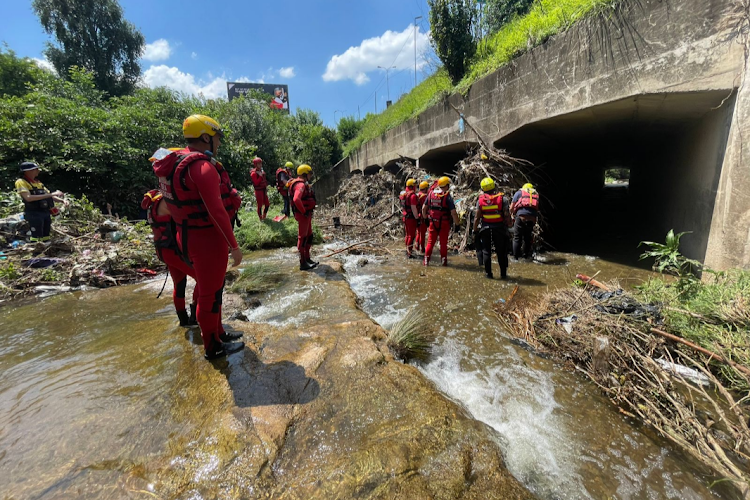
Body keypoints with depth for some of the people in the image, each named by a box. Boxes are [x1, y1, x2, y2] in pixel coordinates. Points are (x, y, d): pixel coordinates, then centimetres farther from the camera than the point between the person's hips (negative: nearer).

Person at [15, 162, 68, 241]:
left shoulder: (38, 182, 16)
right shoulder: (21, 182, -6)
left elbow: (49, 196, 19)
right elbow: (28, 198, -21)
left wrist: (62, 200, 0)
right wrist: (50, 194, -25)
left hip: (46, 213, 7)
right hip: (34, 214, -7)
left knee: (46, 239, 11)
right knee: (36, 239, -9)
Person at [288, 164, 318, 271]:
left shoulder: (304, 184, 15)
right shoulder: (301, 185, -18)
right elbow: (296, 199, -35)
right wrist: (304, 211, -24)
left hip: (307, 214, 10)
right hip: (303, 215, -10)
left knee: (309, 236, 18)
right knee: (303, 238, -3)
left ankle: (307, 258, 29)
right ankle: (303, 263, 5)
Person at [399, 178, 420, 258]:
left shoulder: (402, 194, 8)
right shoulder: (413, 195, -18)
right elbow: (413, 208, -21)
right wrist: (417, 218, -15)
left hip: (404, 216, 8)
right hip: (411, 217, -8)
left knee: (408, 234, 21)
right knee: (412, 235, -1)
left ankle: (408, 249, 33)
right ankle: (408, 253, 0)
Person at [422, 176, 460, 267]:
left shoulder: (431, 194, 2)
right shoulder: (447, 196, -12)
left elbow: (424, 208, 9)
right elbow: (453, 213, -16)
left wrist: (425, 218, 20)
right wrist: (457, 224, -8)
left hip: (433, 222, 3)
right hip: (444, 223, -3)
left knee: (430, 241, 11)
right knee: (443, 243, 11)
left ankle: (426, 260, 10)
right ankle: (443, 261, 19)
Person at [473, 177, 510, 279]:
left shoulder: (480, 200, -2)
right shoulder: (501, 199, -5)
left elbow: (477, 217, -3)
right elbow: (507, 215, -9)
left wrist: (475, 229, 6)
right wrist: (506, 225, 7)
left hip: (485, 229, 1)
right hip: (499, 228, 0)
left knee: (486, 251, 11)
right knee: (501, 252, 11)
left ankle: (488, 273, 14)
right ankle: (503, 273, 18)